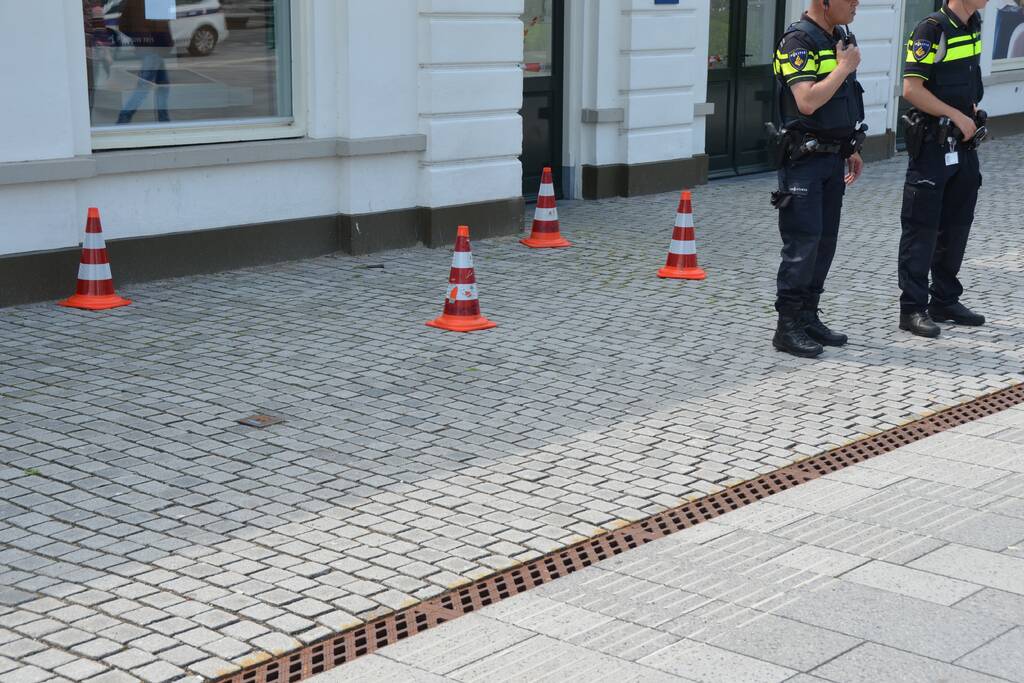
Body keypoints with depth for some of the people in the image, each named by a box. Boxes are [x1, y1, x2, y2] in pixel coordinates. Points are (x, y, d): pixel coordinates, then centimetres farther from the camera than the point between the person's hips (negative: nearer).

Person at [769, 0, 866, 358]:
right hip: (804, 158, -9)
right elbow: (808, 102, -27)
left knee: (825, 240, 11)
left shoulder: (840, 38, 13)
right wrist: (845, 67, -17)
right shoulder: (798, 41, -15)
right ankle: (788, 327, -3)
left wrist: (851, 150, 20)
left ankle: (808, 317, 19)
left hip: (833, 157, 9)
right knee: (803, 242, -9)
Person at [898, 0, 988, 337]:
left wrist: (972, 113, 11)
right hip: (932, 144, -8)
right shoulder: (932, 29, -16)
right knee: (922, 229, -2)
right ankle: (913, 308, 3)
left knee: (957, 225, 14)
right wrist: (957, 116, -16)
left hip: (964, 144, 8)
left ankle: (945, 300, 25)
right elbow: (912, 89, -20)